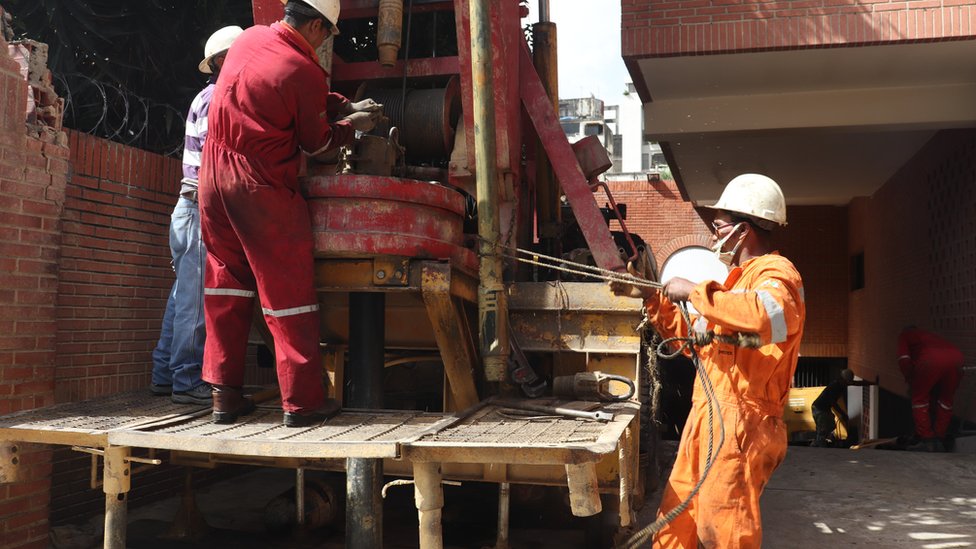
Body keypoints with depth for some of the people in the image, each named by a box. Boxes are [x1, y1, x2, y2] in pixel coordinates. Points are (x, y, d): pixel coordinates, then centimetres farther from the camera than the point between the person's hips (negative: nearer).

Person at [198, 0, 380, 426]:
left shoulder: (250, 38, 7)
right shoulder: (304, 72, -15)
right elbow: (316, 143, 0)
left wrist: (345, 106, 20)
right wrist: (352, 125, 15)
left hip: (214, 173, 7)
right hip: (262, 186, -7)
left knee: (226, 284, 13)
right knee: (287, 291, 1)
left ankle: (225, 394, 17)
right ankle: (302, 400, 6)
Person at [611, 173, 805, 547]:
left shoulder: (776, 273, -11)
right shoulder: (739, 277, 20)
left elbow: (768, 316, -37)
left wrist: (694, 291, -26)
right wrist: (651, 297, 17)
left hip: (738, 426, -10)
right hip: (706, 420, 10)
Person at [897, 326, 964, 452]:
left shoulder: (904, 334, 29)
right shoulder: (928, 334, 44)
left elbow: (904, 359, 12)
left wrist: (910, 381, 23)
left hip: (931, 360, -5)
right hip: (956, 356, 5)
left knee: (919, 398, 10)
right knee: (946, 400, 20)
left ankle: (927, 441, 6)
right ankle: (939, 441, 19)